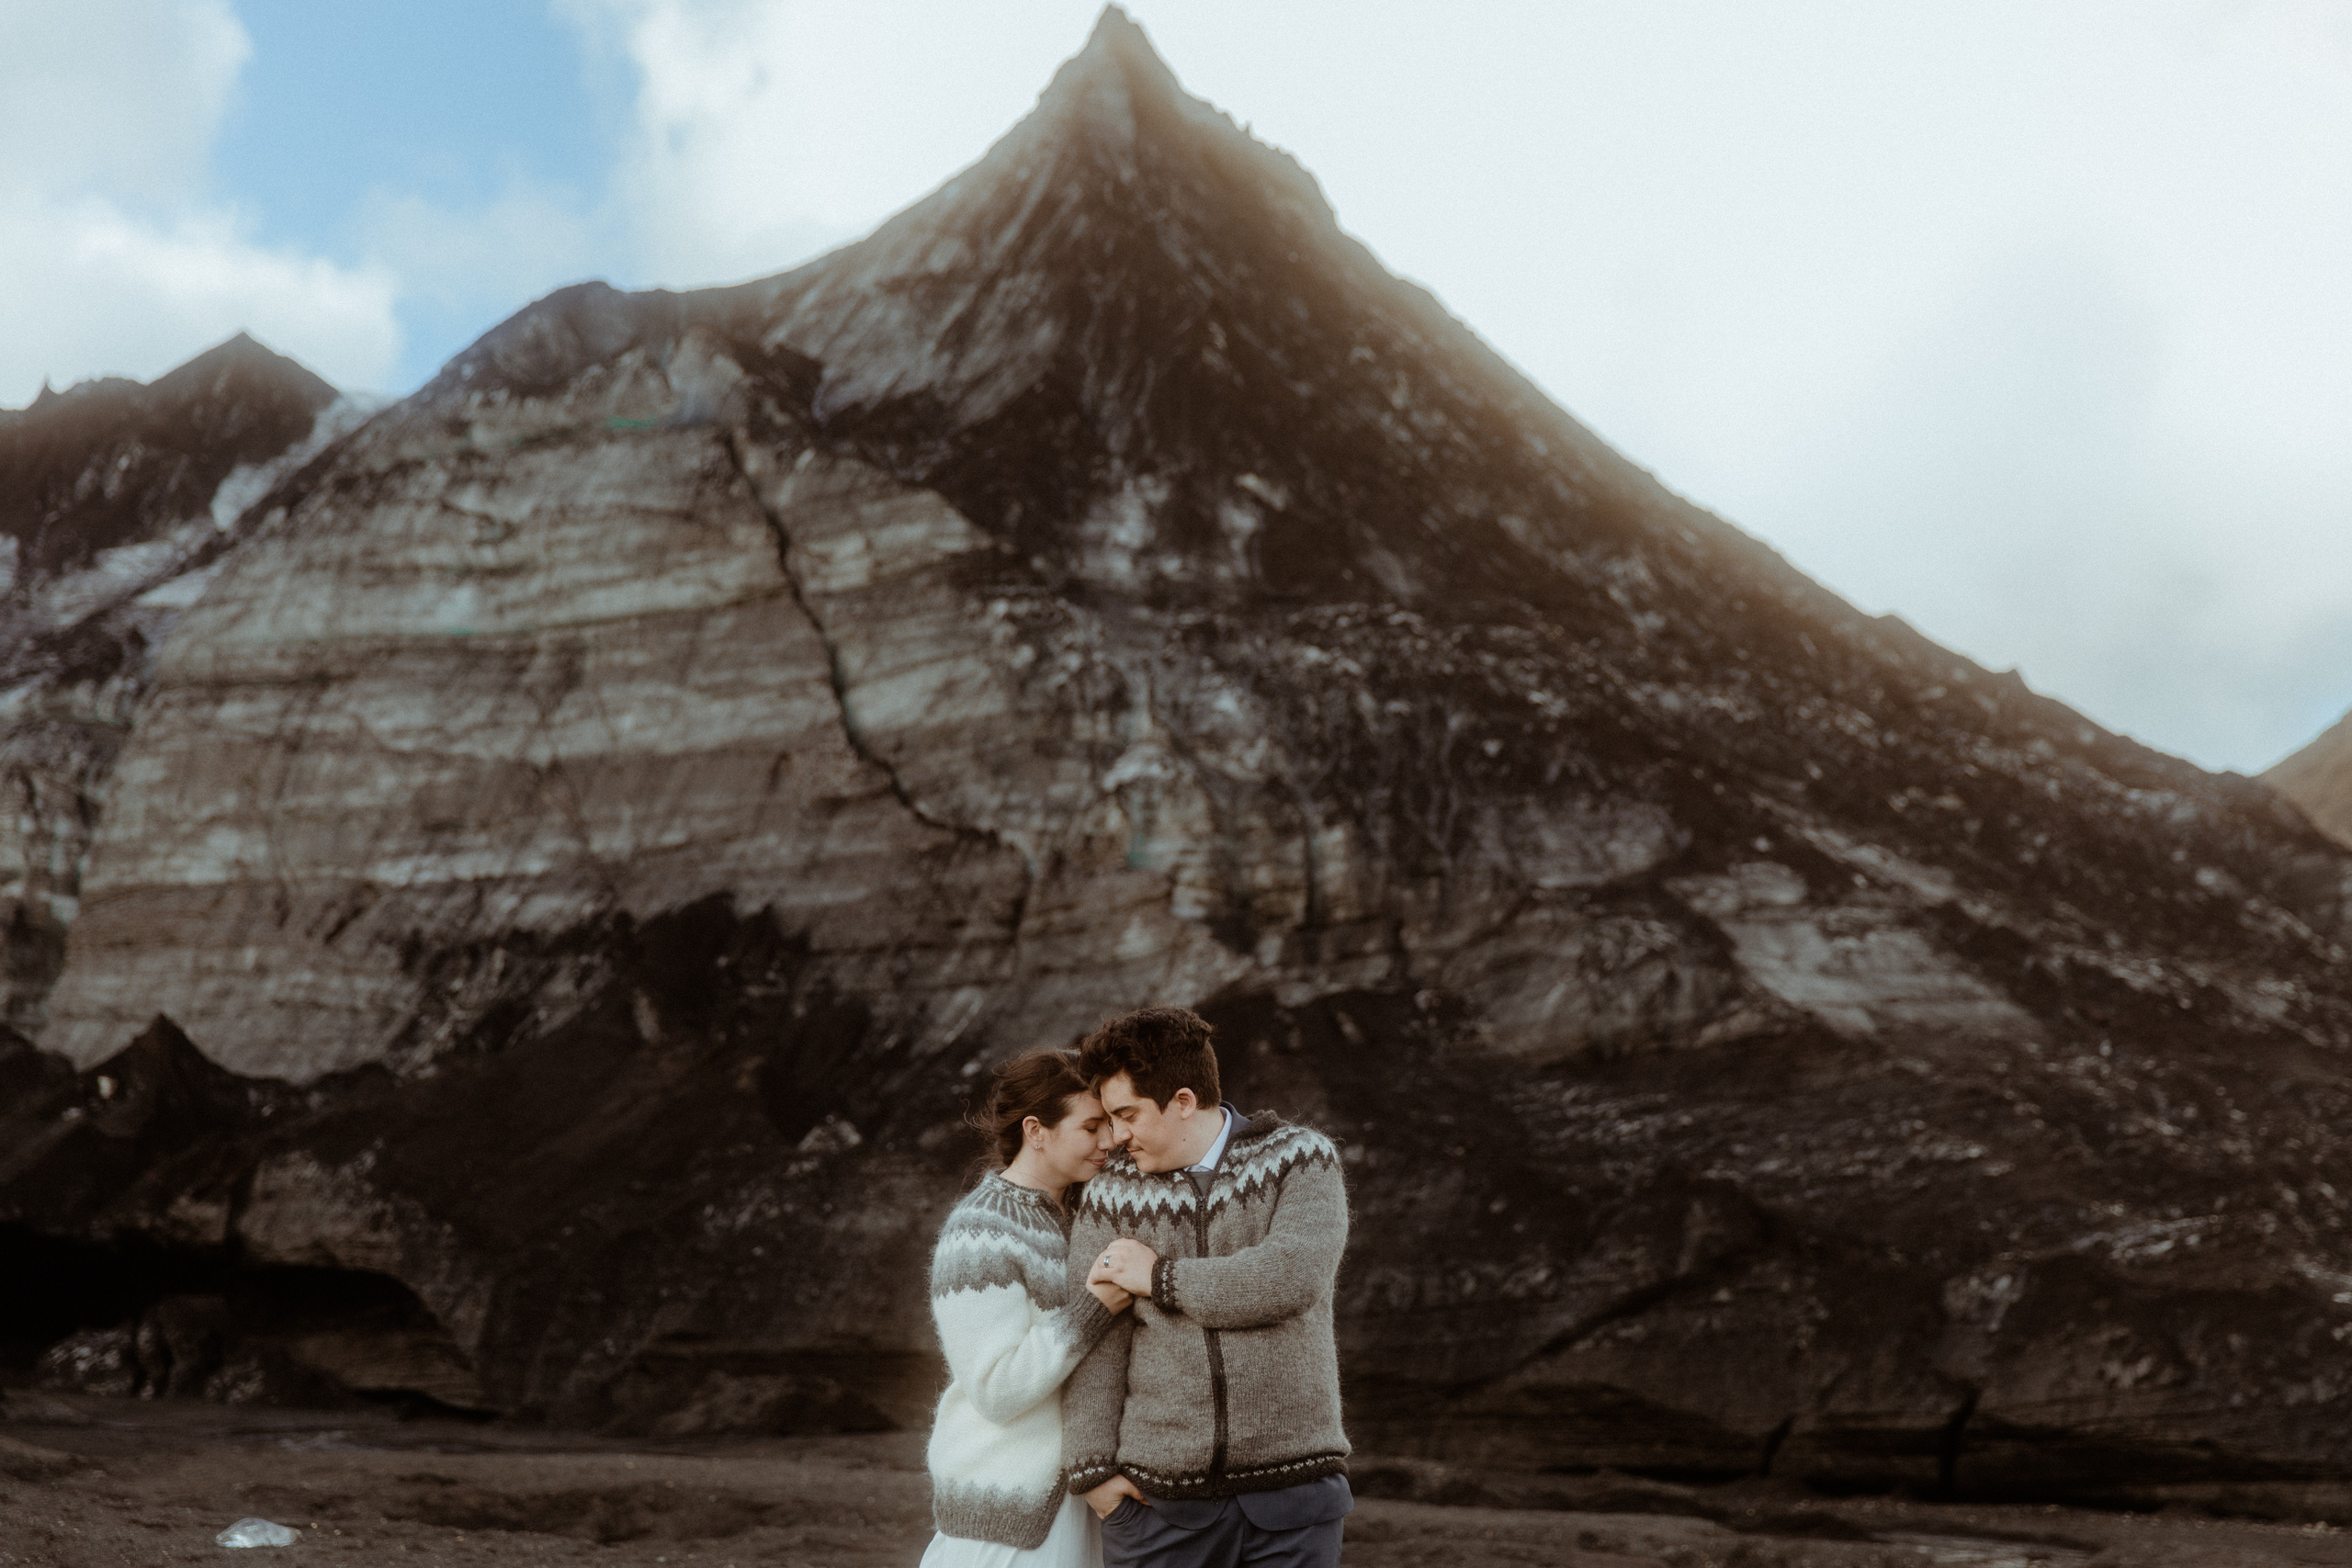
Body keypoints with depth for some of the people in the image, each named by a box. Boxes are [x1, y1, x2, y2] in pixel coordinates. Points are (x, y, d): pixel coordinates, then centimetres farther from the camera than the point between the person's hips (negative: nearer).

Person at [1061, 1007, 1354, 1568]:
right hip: (1158, 1496, 2)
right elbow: (1095, 1345, 0)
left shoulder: (1302, 1159, 0)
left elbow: (1292, 1279, -17)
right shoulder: (1112, 1196, 5)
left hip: (1290, 1487, -1)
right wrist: (1091, 1469, -7)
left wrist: (1161, 1278, -8)